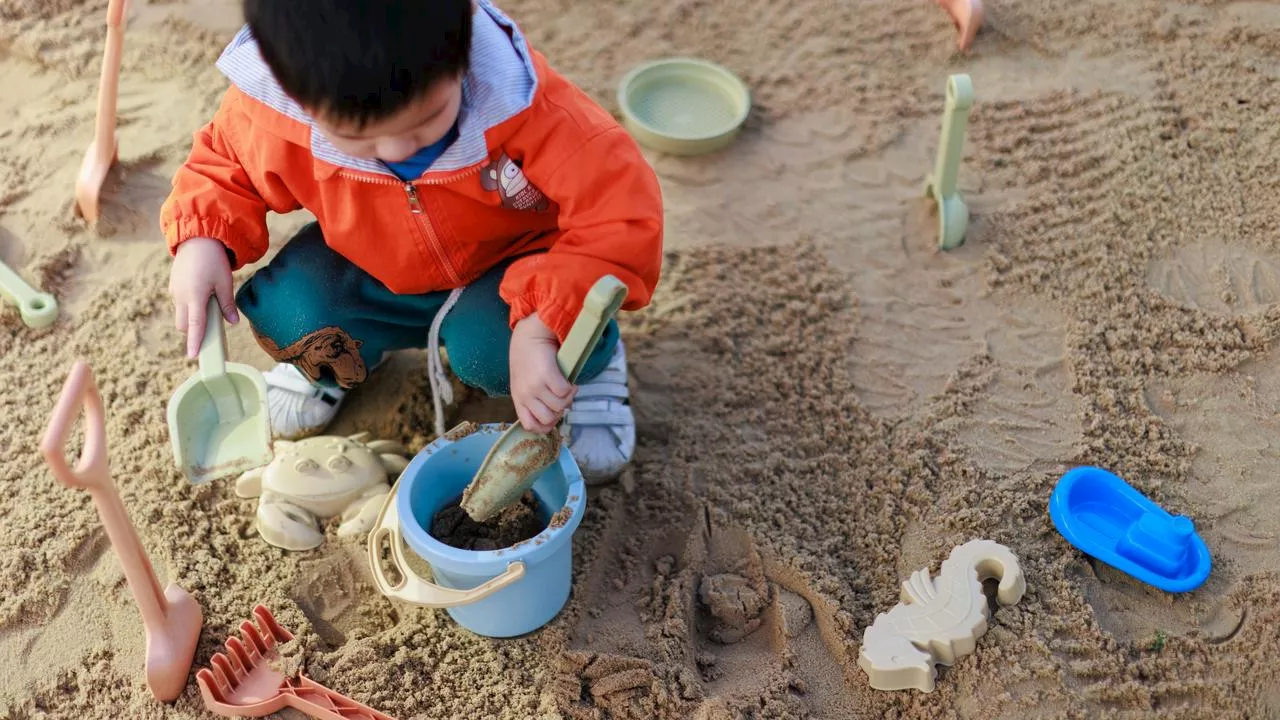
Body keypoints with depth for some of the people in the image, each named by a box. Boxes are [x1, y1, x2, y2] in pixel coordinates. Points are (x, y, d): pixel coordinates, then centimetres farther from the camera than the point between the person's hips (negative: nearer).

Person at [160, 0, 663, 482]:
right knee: (283, 312, -22)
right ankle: (333, 358, 15)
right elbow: (224, 167, -2)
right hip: (375, 277, 3)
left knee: (490, 349, -32)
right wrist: (201, 240, -23)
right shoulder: (268, 115, -26)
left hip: (508, 270, -2)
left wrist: (538, 333, -47)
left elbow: (623, 213, -38)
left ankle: (588, 359, 3)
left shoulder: (524, 103, -38)